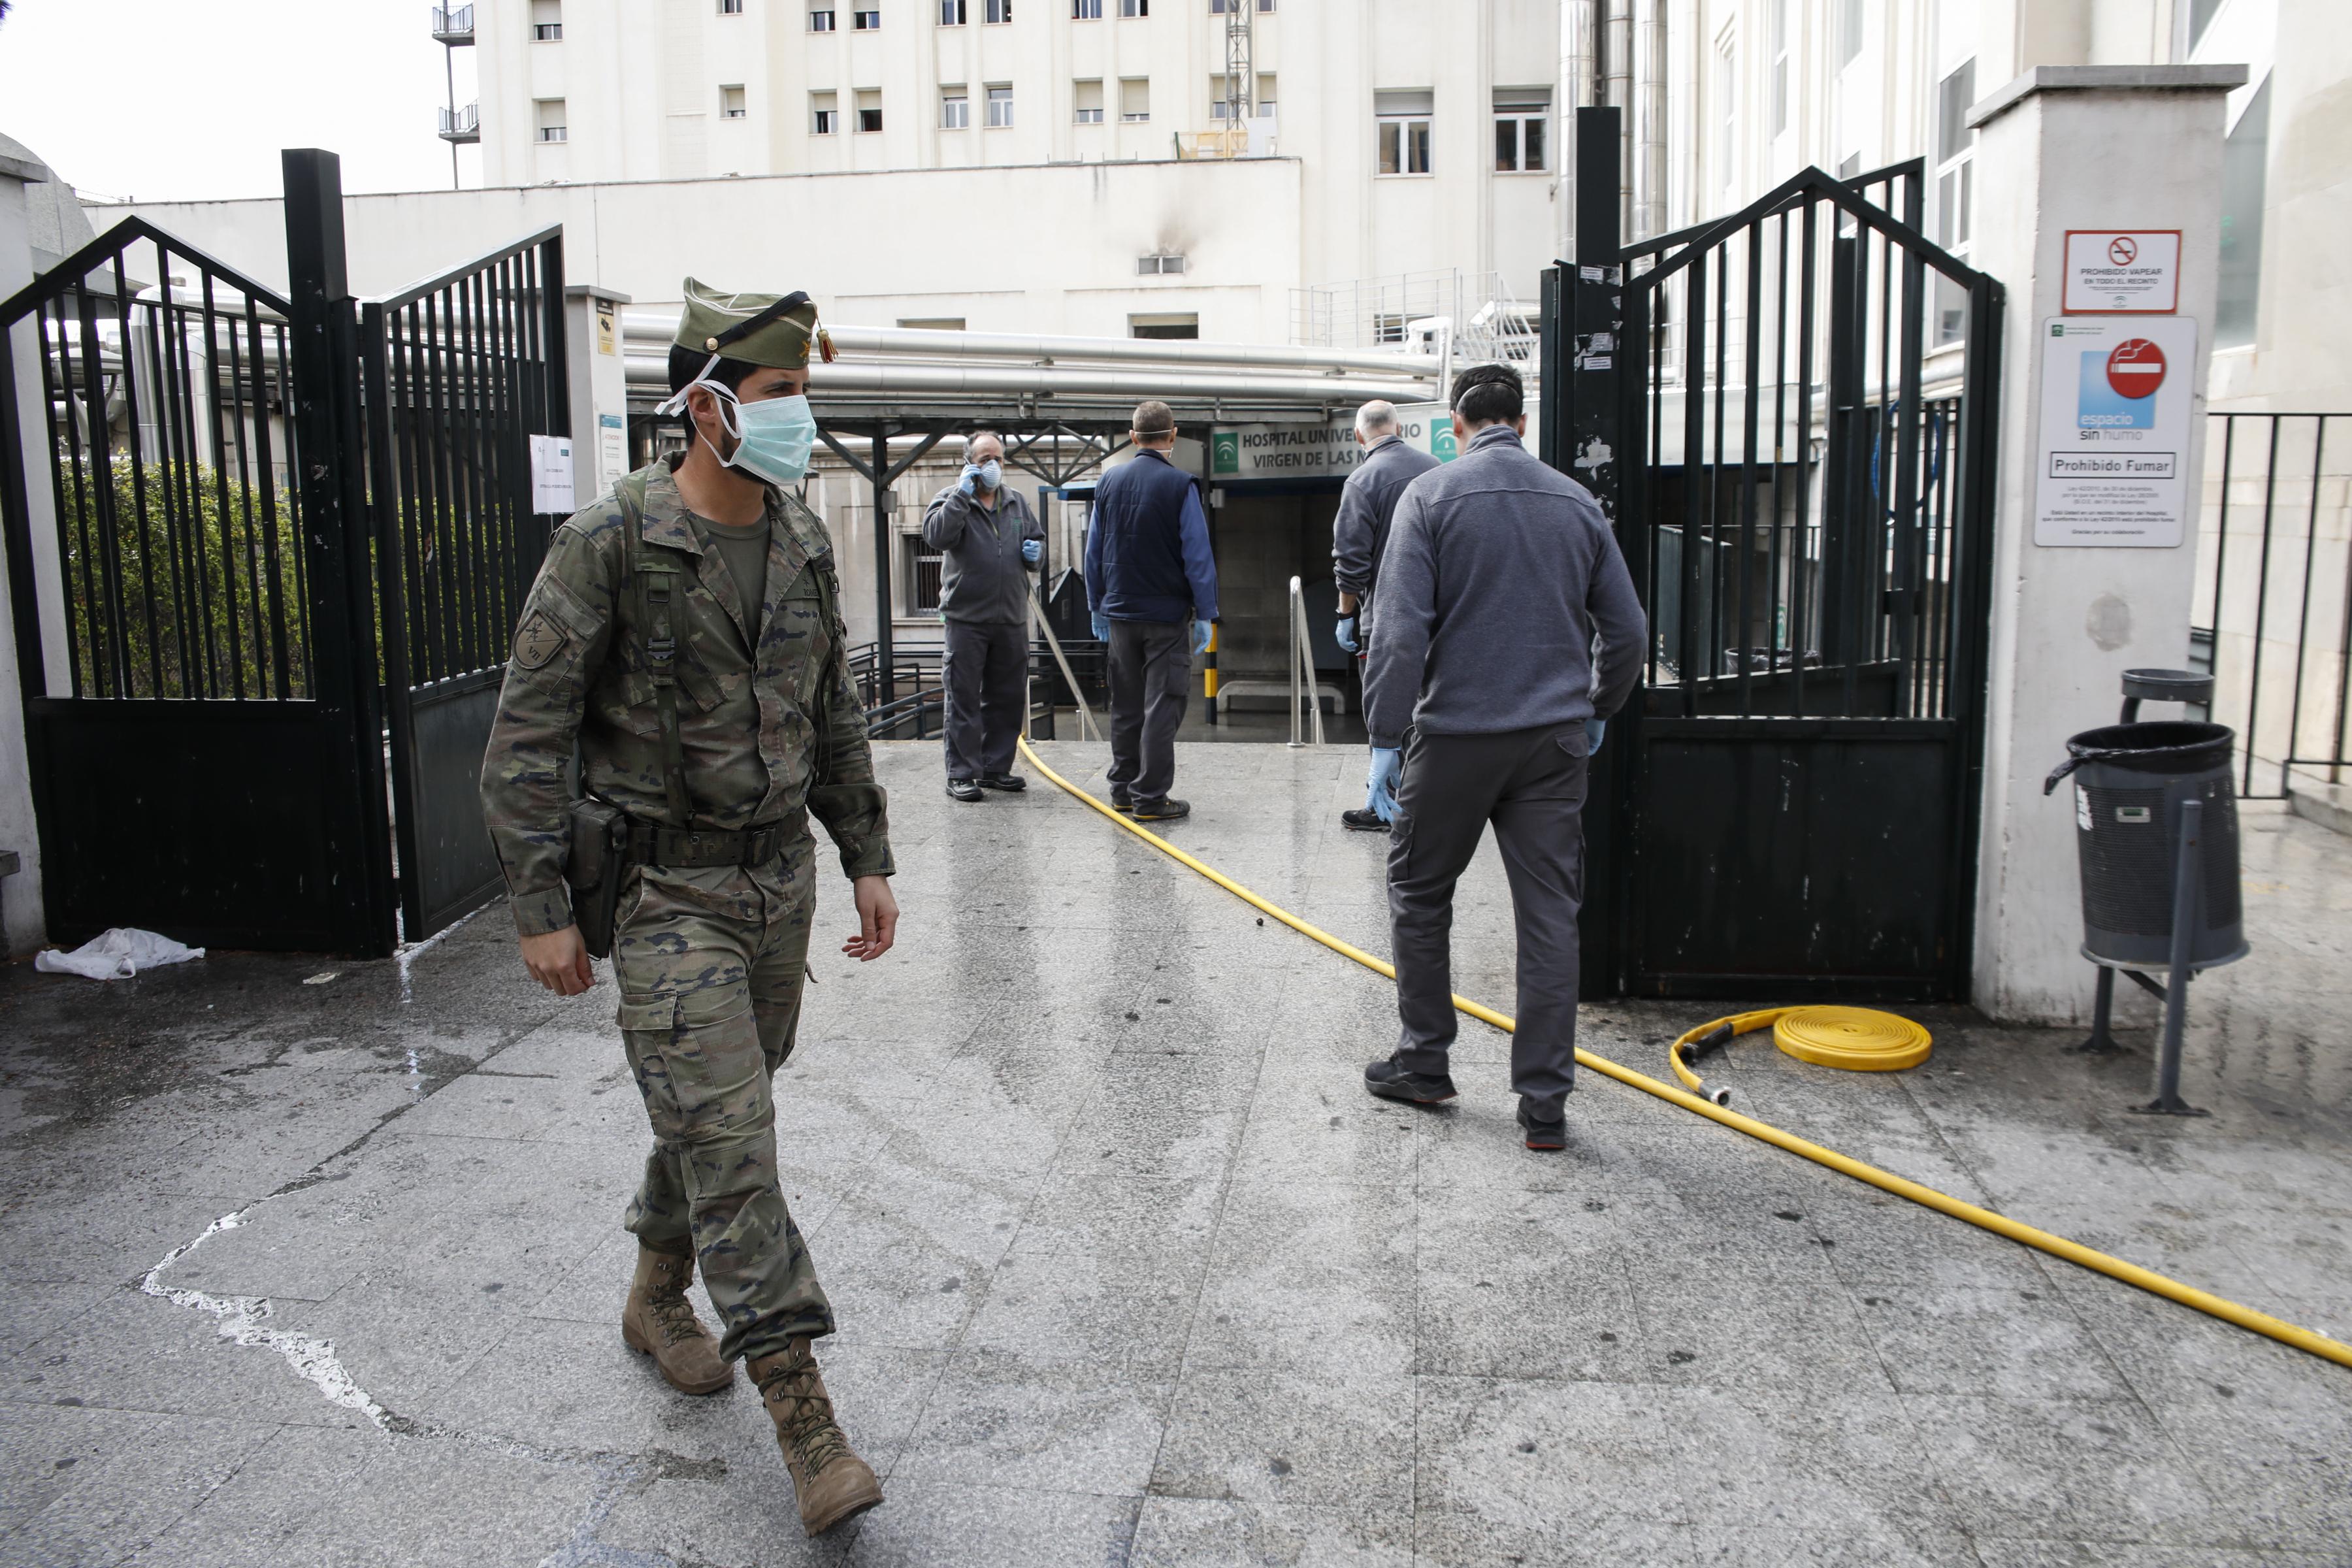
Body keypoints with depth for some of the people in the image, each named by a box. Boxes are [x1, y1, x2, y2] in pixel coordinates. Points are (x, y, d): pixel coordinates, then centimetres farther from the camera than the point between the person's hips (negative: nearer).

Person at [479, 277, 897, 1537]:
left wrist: (867, 858, 13)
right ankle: (803, 1416, -2)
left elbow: (833, 715, 14)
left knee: (719, 1107, 19)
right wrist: (541, 909, -14)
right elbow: (529, 730, -12)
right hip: (668, 889, -6)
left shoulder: (802, 540, 6)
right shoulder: (613, 540, -14)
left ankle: (657, 1300, 42)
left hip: (781, 877, 7)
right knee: (729, 1140, -8)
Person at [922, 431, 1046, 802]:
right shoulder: (951, 500, -1)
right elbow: (937, 535, -20)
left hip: (1012, 620, 6)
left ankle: (996, 768, 23)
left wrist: (1036, 552, 2)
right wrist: (962, 494, -20)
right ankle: (961, 774, 3)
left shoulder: (1017, 503, 14)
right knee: (964, 699, -2)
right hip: (967, 618, -5)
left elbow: (1038, 539, 25)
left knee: (1007, 698, 11)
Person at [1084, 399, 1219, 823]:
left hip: (1120, 612, 5)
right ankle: (1150, 798, -2)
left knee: (1126, 705, 14)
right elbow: (1197, 555, -11)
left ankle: (1123, 788, 21)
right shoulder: (1179, 485, -10)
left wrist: (1098, 607, 19)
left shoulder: (1109, 483, 5)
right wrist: (1205, 615, -5)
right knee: (1161, 707, -1)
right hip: (1167, 615, -5)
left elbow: (1094, 553, 11)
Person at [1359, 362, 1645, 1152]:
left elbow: (1400, 629, -13)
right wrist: (1594, 711, 26)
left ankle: (1424, 1062, 25)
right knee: (1550, 916, 6)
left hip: (1455, 732, -3)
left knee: (1418, 894, 16)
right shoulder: (1578, 501, 8)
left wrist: (1386, 736, -7)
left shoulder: (1431, 495, -4)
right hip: (1554, 739, 3)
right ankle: (1545, 1103, 9)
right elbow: (1627, 631, 11)